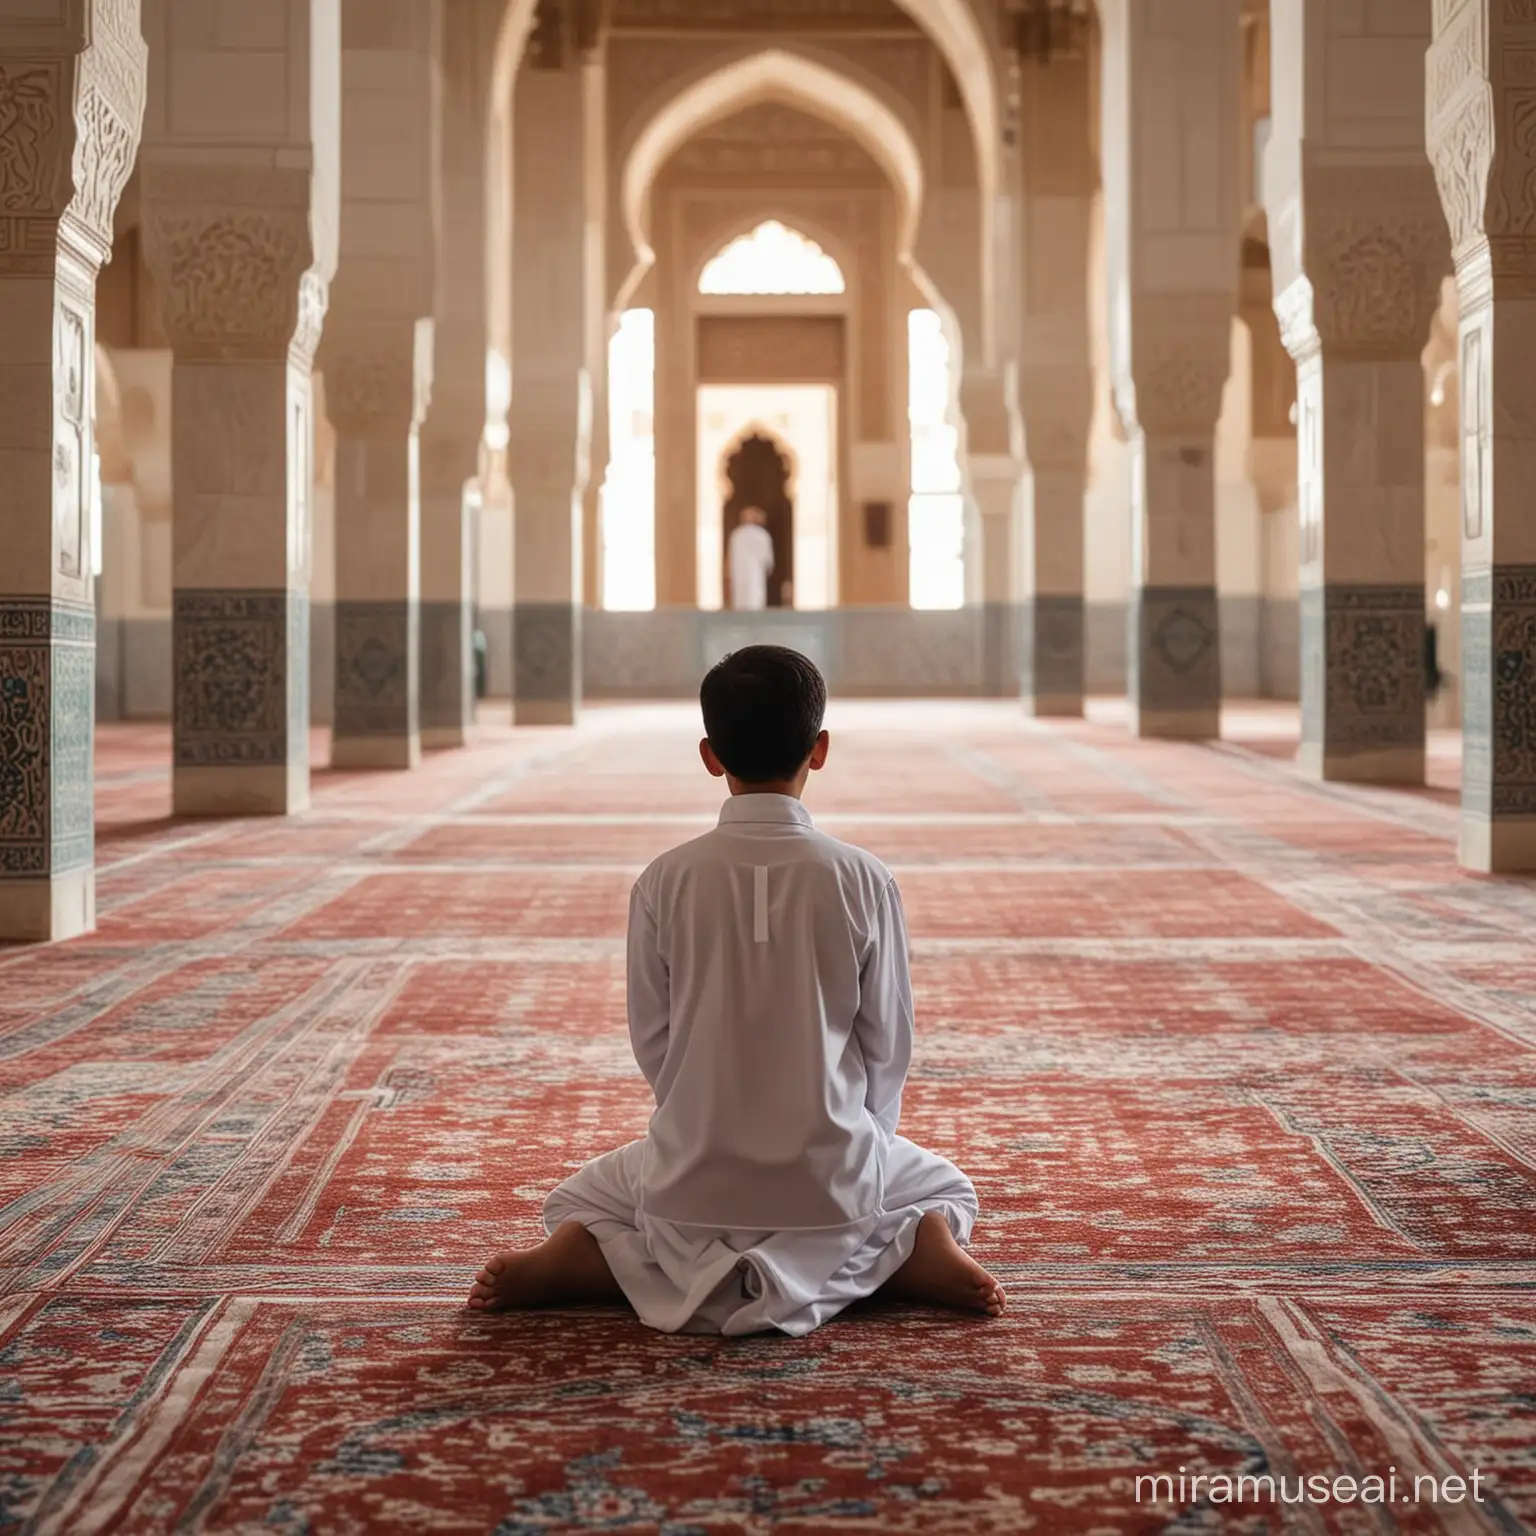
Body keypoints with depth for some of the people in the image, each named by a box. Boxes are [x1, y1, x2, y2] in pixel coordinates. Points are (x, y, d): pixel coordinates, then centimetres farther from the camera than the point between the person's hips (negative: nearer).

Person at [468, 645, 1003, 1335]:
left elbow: (652, 1041, 0)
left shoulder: (665, 881, -8)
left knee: (576, 1201, 30)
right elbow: (889, 1041, -2)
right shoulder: (862, 879, -9)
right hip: (832, 1178, 0)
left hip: (694, 1180, 1)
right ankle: (921, 1252, -4)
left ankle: (571, 1260, -5)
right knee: (945, 1189, 30)